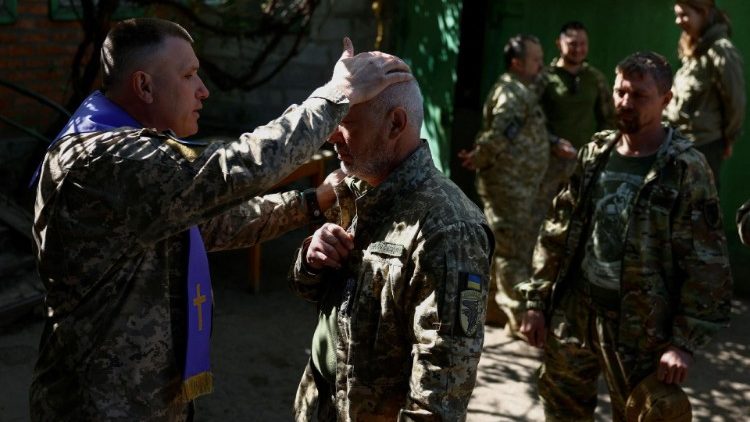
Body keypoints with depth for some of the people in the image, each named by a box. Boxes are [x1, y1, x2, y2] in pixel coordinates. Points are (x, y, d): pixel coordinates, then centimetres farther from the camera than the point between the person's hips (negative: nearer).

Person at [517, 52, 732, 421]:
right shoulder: (594, 154, 4)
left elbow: (706, 266, -12)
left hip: (639, 327, -4)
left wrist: (685, 342, -15)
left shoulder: (686, 171, -11)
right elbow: (556, 234, 9)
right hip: (573, 313, 5)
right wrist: (537, 301, 6)